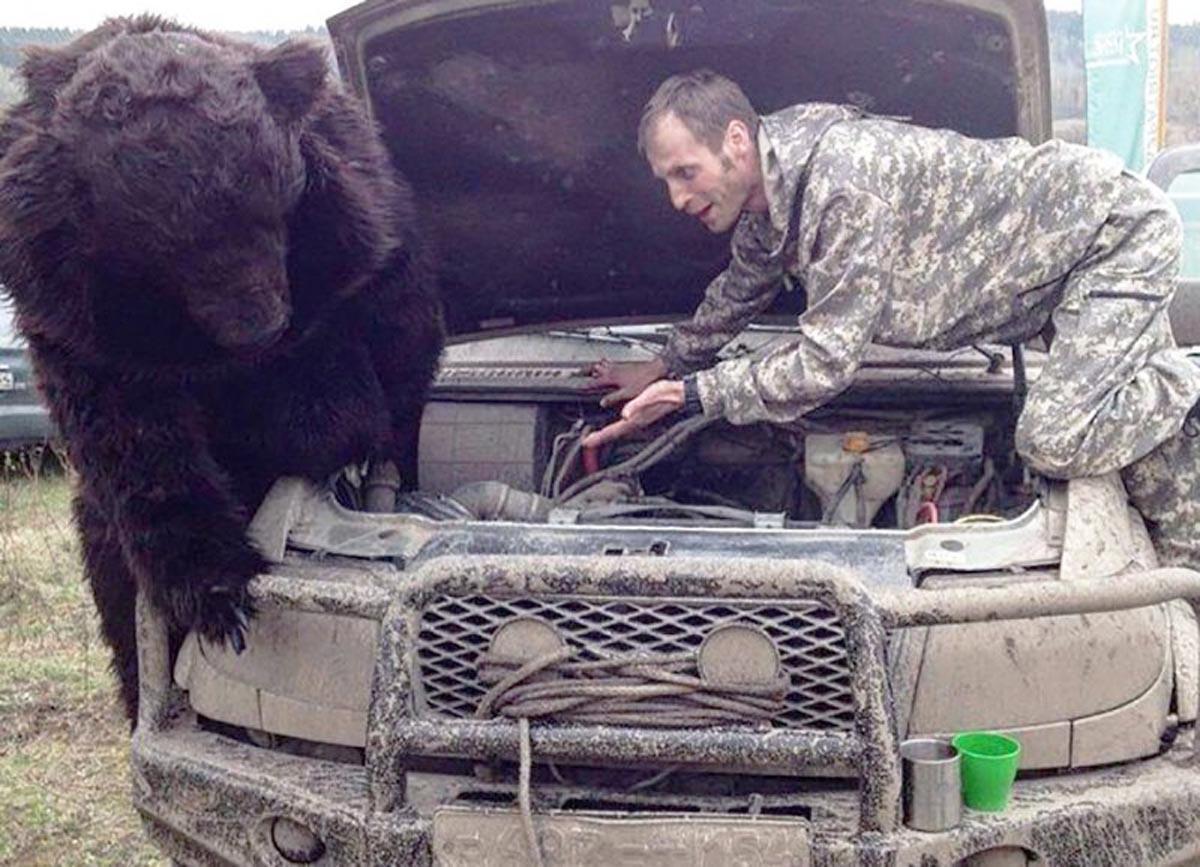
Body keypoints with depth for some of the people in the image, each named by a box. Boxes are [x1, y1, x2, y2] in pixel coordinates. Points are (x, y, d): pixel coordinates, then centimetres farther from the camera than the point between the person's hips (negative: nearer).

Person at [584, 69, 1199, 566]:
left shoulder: (842, 186, -32)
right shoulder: (768, 192, 0)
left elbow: (824, 363, -28)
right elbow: (740, 291, 23)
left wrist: (690, 395, -22)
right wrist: (668, 366, 33)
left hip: (1123, 232, -9)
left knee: (1054, 442, -21)